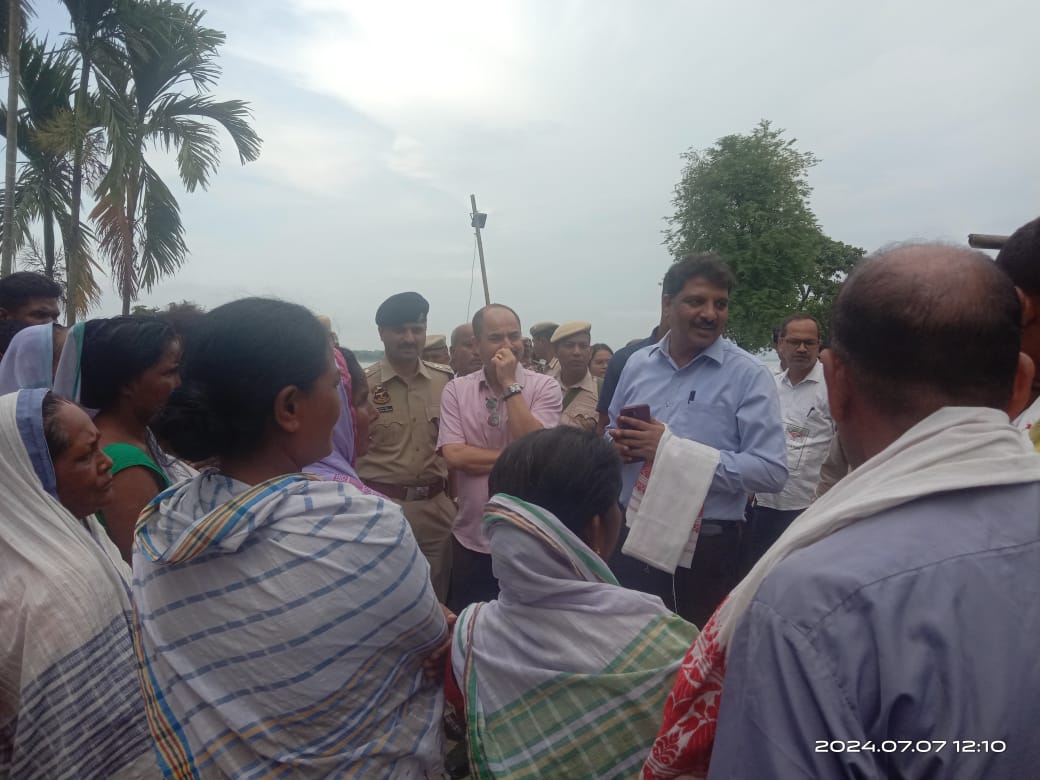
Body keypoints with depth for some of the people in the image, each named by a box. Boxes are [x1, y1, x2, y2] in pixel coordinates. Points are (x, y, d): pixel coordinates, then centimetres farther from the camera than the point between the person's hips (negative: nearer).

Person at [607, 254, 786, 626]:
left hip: (706, 548, -4)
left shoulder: (748, 375, -8)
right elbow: (612, 436, 17)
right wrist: (617, 446, -7)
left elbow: (772, 471, -17)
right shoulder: (637, 363, 6)